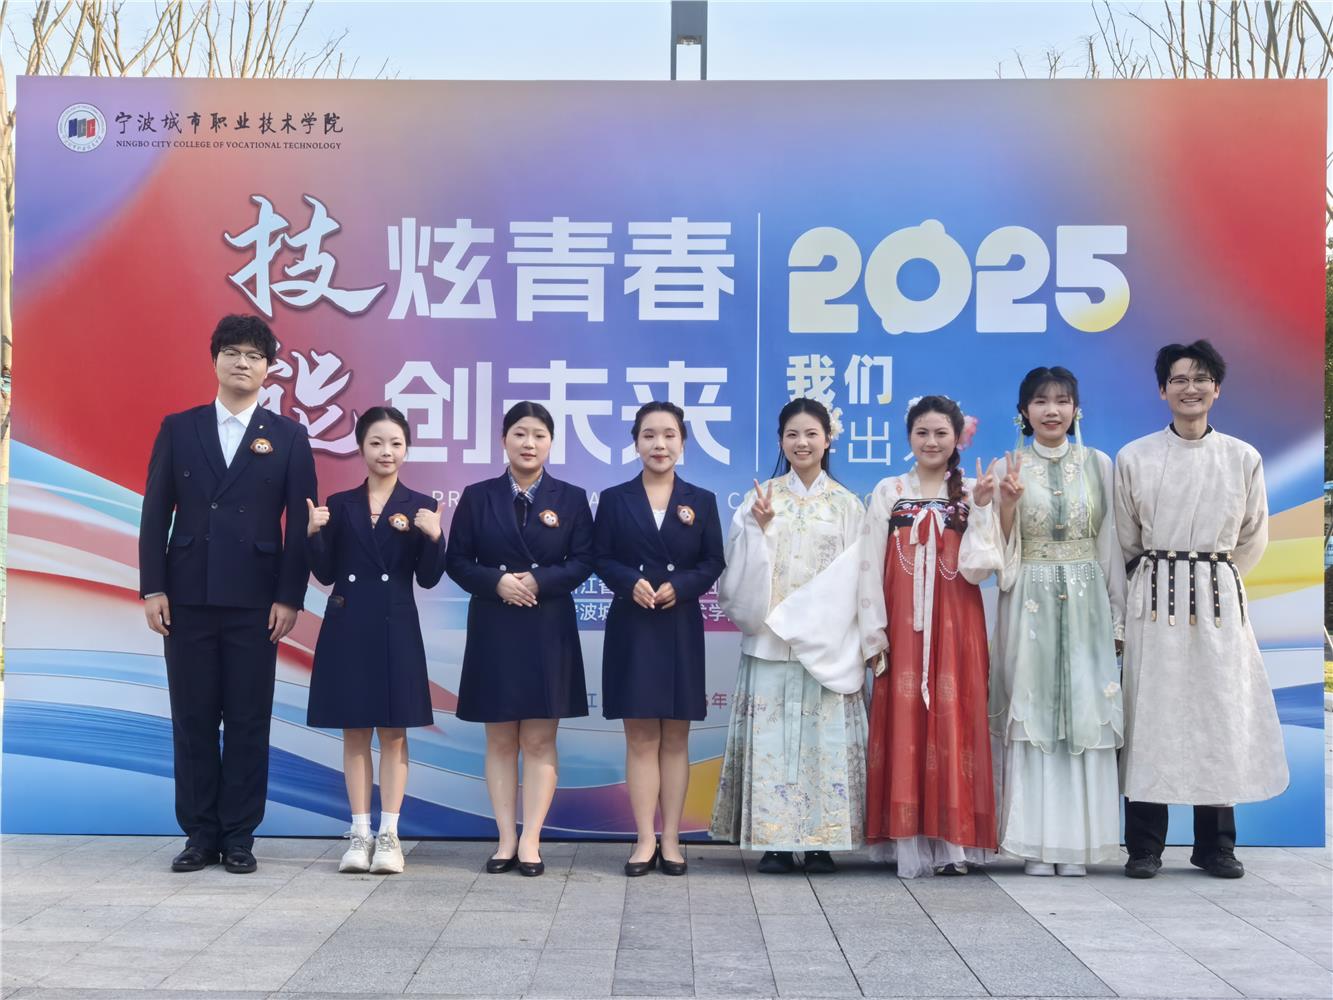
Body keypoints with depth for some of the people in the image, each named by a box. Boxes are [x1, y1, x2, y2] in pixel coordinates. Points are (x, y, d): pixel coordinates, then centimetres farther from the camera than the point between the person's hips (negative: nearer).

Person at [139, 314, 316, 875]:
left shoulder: (288, 437, 5)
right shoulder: (178, 429, 8)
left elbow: (300, 524, 1)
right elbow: (155, 513, 5)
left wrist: (289, 598, -6)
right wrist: (152, 589, -2)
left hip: (255, 602, -1)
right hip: (188, 598, 1)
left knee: (248, 722, 3)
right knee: (193, 720, 6)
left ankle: (239, 837, 12)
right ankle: (199, 834, 15)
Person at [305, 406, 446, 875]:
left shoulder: (421, 506, 1)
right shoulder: (339, 505, 6)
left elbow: (429, 578, -2)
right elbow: (326, 574, 4)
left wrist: (434, 537, -18)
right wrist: (314, 533, -11)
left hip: (396, 629, -2)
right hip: (347, 626, 2)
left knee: (393, 732, 3)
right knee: (354, 732, 6)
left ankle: (389, 834, 9)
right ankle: (360, 833, 13)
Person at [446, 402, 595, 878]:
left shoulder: (571, 498, 4)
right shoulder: (477, 497, 5)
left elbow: (583, 562, -1)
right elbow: (457, 561, 2)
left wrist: (538, 581, -16)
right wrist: (497, 581, -15)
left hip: (549, 631, -1)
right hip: (492, 630, 1)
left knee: (539, 740, 1)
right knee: (500, 739, 5)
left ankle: (531, 841, 5)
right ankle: (506, 839, 11)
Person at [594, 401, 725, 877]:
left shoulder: (701, 501, 6)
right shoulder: (614, 499, 5)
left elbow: (713, 563, 2)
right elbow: (600, 559, 1)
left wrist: (680, 586, -15)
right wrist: (630, 582, -18)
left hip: (680, 629, 1)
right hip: (631, 628, -1)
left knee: (675, 738, 6)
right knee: (640, 737, 1)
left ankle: (671, 839, 12)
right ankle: (644, 841, 5)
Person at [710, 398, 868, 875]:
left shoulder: (847, 505, 8)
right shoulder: (760, 499, 7)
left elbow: (855, 576, 4)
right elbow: (740, 572, 3)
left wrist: (804, 613, -7)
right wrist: (758, 528, -13)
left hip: (827, 643, 0)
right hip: (769, 639, 0)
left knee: (825, 734, -1)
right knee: (771, 735, -2)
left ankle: (820, 842, 6)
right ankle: (774, 841, 4)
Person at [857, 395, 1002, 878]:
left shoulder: (972, 494, 6)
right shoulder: (888, 492, 7)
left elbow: (977, 568, -3)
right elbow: (871, 566, 4)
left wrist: (980, 510, -11)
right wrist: (874, 633, -3)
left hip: (956, 628, 0)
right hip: (903, 627, 0)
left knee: (954, 723, -2)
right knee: (904, 724, -2)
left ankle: (953, 842, 4)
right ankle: (910, 844, 3)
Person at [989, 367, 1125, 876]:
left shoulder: (1098, 465, 7)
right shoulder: (1009, 468, 3)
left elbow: (1112, 543, 7)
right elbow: (1001, 550, 1)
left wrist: (1117, 615, 5)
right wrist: (1007, 502, -16)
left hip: (1086, 603, 1)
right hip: (1029, 603, -1)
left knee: (1084, 712, 0)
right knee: (1031, 713, -2)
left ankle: (1076, 841, 7)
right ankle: (1036, 841, 5)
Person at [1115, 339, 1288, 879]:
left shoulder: (1243, 458, 4)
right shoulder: (1134, 458, 1)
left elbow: (1253, 537, 14)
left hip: (1219, 597, 1)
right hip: (1155, 598, -1)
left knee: (1220, 712, 2)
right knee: (1151, 713, -2)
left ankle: (1216, 845, 14)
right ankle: (1144, 848, 5)